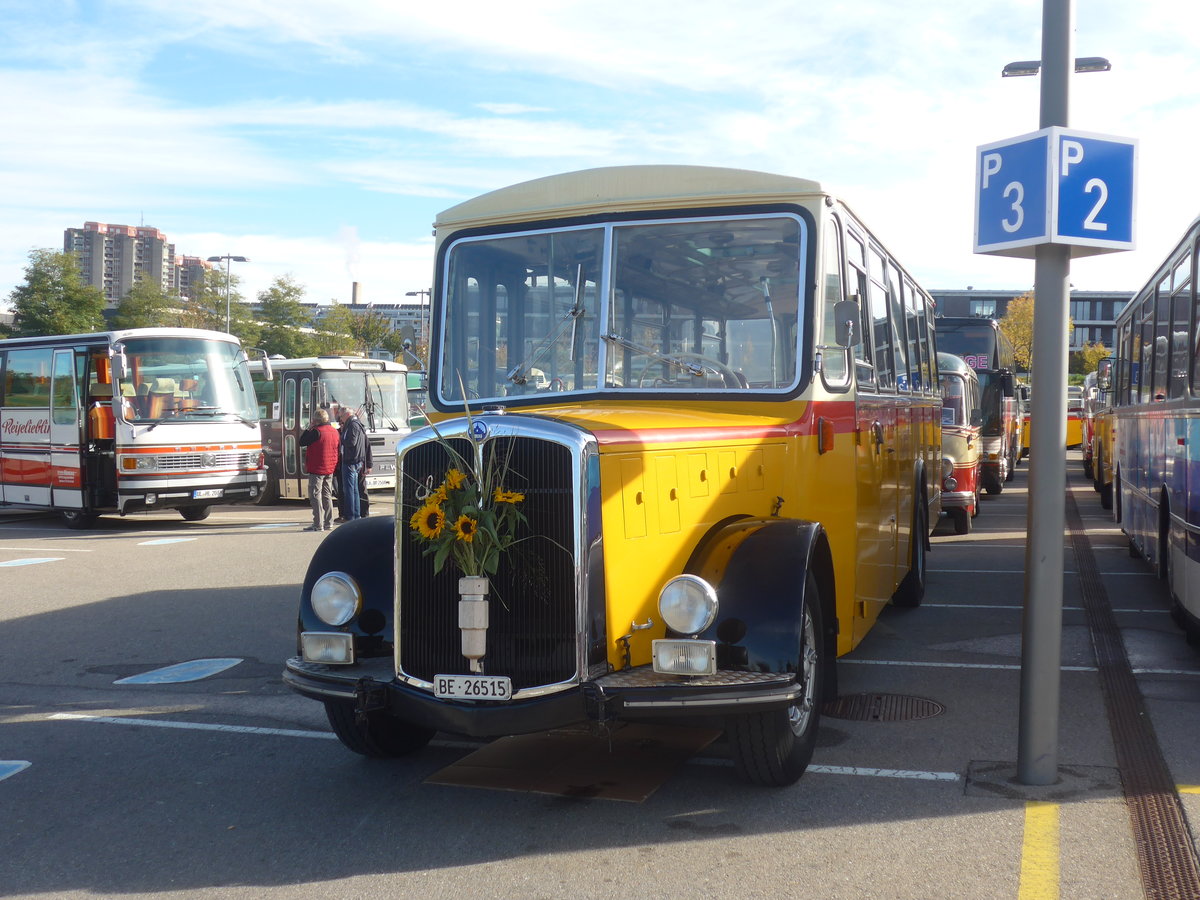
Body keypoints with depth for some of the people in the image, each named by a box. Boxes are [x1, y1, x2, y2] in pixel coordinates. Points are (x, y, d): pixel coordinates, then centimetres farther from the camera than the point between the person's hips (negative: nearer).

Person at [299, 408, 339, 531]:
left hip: (317, 469, -8)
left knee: (315, 496, -3)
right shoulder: (334, 431, 8)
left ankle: (318, 524, -7)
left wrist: (308, 428, -1)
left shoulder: (317, 431, -17)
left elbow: (302, 442, -10)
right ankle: (328, 523, 15)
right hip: (330, 469, 8)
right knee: (327, 495, 14)